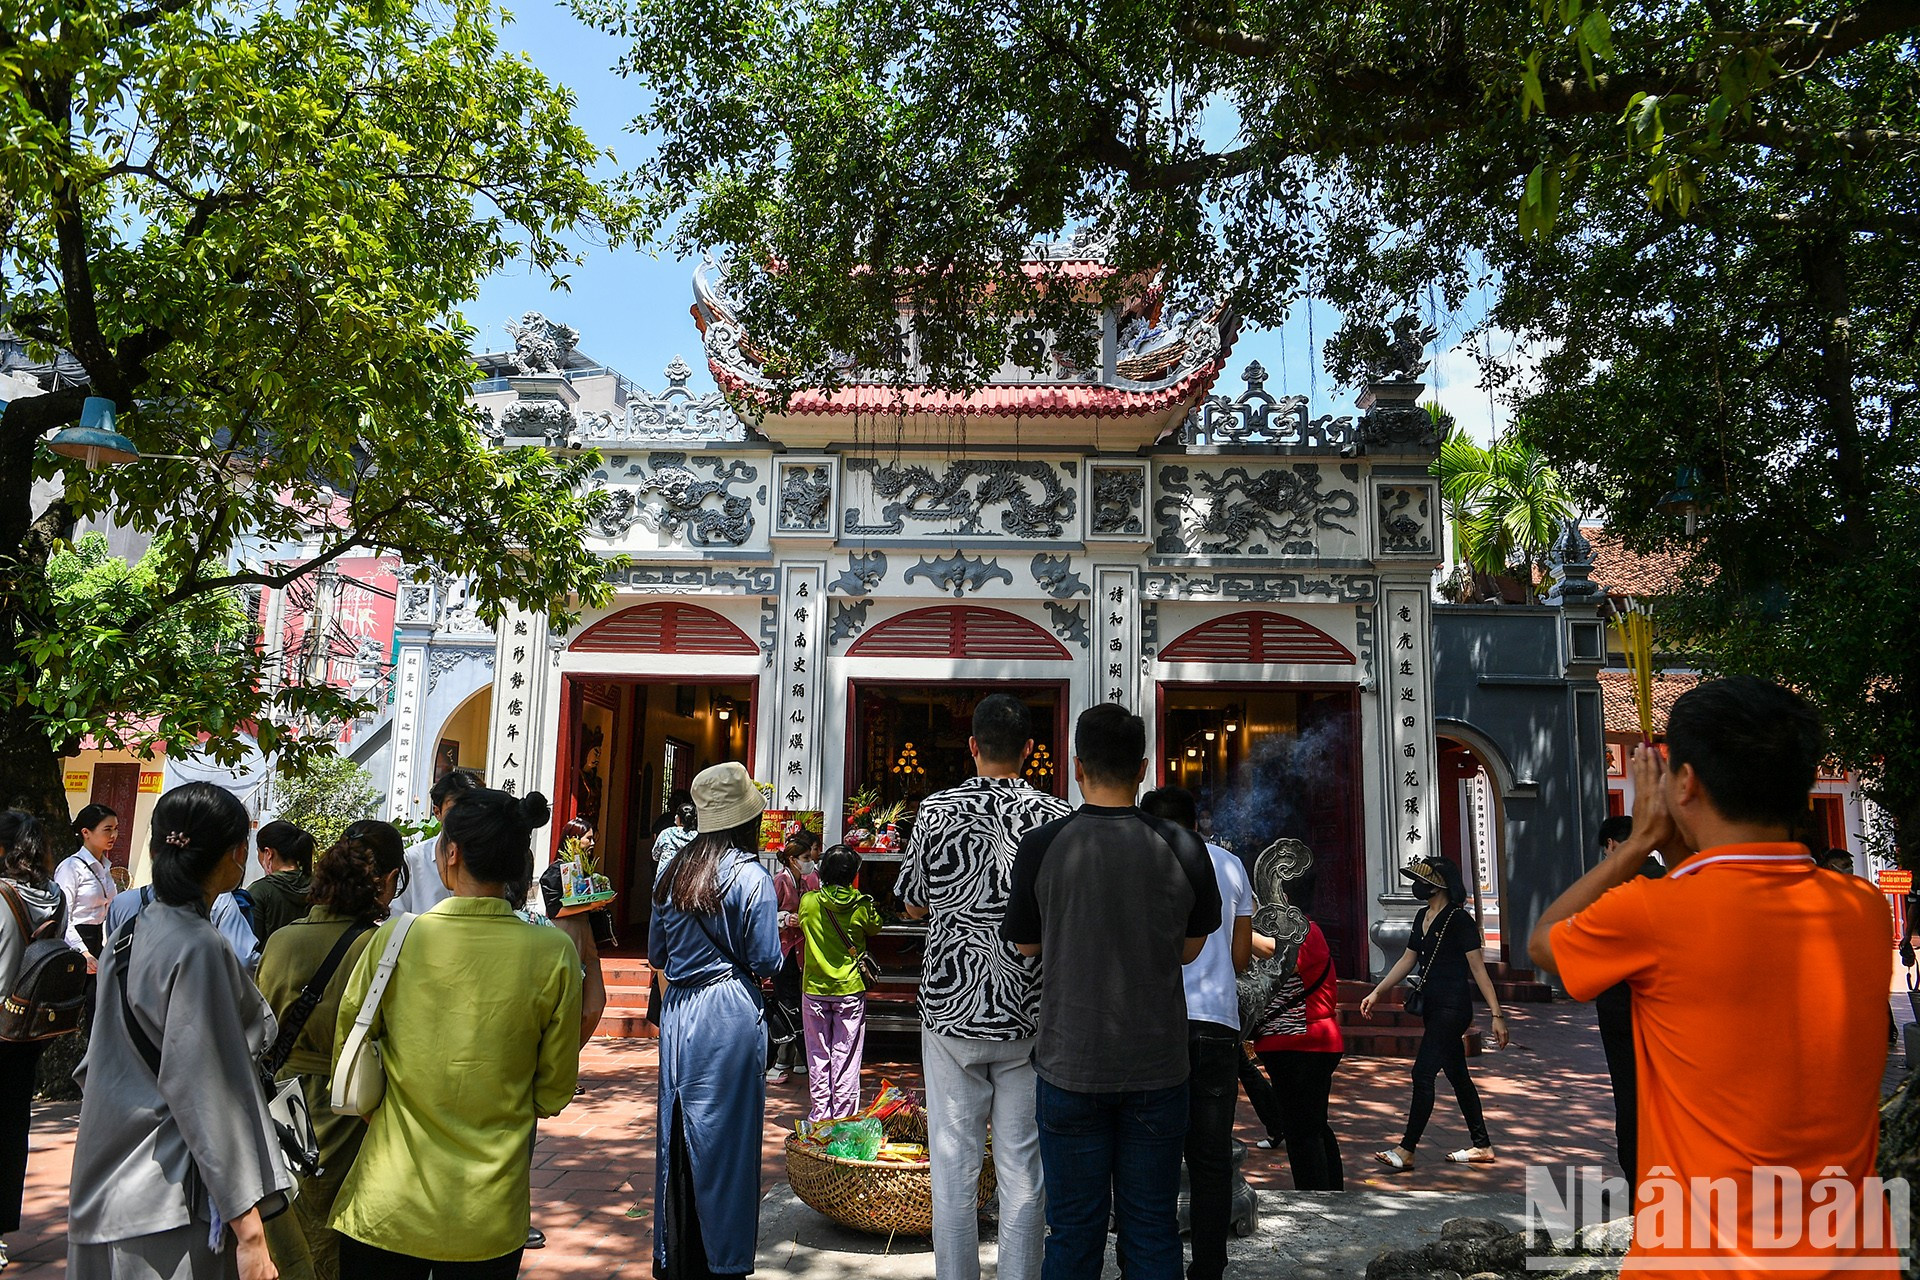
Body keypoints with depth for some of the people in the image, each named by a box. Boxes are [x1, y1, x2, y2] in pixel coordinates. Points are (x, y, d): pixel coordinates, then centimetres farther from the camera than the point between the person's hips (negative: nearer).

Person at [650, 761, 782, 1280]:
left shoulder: (673, 873, 6)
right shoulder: (751, 876, -12)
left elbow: (656, 952, 13)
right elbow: (766, 961, -11)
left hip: (678, 1010, 6)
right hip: (730, 1013, -6)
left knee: (677, 1129, 14)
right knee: (725, 1133, 4)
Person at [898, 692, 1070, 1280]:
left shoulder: (936, 810, -5)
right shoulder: (1057, 816, -5)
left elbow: (913, 905, 6)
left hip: (950, 1009, 0)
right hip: (1029, 1013, 0)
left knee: (954, 1165, 10)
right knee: (1022, 1168, 10)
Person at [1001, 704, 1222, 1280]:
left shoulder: (1041, 847, -10)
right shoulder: (1183, 848, -7)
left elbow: (1025, 945, 4)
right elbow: (1190, 949, 6)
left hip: (1071, 1066, -1)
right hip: (1157, 1069, 1)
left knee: (1074, 1231, 11)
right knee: (1153, 1228, 13)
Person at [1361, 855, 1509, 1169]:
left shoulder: (1459, 920, -13)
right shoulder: (1423, 918, 11)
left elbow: (1478, 969, -13)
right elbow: (1407, 960, 17)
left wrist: (1497, 1014, -15)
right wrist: (1376, 993, 14)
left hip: (1453, 1008, -9)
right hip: (1433, 1008, 9)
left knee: (1422, 1073, -10)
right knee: (1457, 1076, 15)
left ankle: (1406, 1150, -5)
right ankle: (1481, 1146, 26)